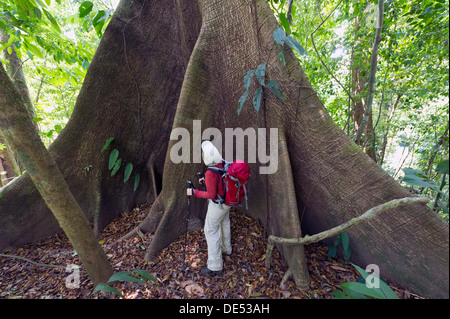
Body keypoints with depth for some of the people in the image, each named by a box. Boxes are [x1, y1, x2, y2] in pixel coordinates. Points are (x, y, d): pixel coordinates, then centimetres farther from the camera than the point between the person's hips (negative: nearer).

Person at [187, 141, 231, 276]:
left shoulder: (210, 173, -34)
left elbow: (211, 195, -24)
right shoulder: (224, 162, -9)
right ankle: (226, 248, 53)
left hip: (218, 204, -8)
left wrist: (193, 192, -15)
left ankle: (215, 266, 23)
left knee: (211, 231, 8)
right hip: (227, 200, 8)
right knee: (224, 223, 28)